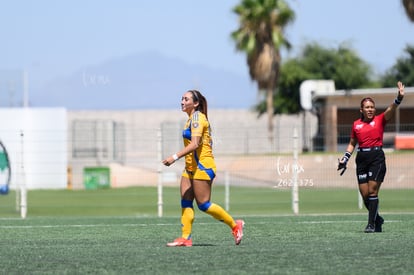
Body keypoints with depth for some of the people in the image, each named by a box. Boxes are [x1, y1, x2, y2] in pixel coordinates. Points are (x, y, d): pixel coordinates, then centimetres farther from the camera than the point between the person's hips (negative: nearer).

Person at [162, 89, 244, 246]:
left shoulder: (197, 117, -14)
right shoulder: (192, 118, 16)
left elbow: (194, 145, -24)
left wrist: (175, 157, -27)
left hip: (202, 166, -10)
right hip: (191, 167, 10)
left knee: (203, 204, -6)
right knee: (185, 202, 2)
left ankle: (235, 225, 5)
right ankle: (185, 238, -1)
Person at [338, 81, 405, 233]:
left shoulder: (380, 120, 1)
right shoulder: (356, 124, 11)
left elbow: (391, 109, -16)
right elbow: (352, 144, 21)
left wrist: (399, 98, -34)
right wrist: (344, 159, 11)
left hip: (377, 157, -4)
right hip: (362, 159, 4)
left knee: (372, 191, -10)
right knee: (364, 194, 2)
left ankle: (371, 223, -5)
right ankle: (377, 220, 21)